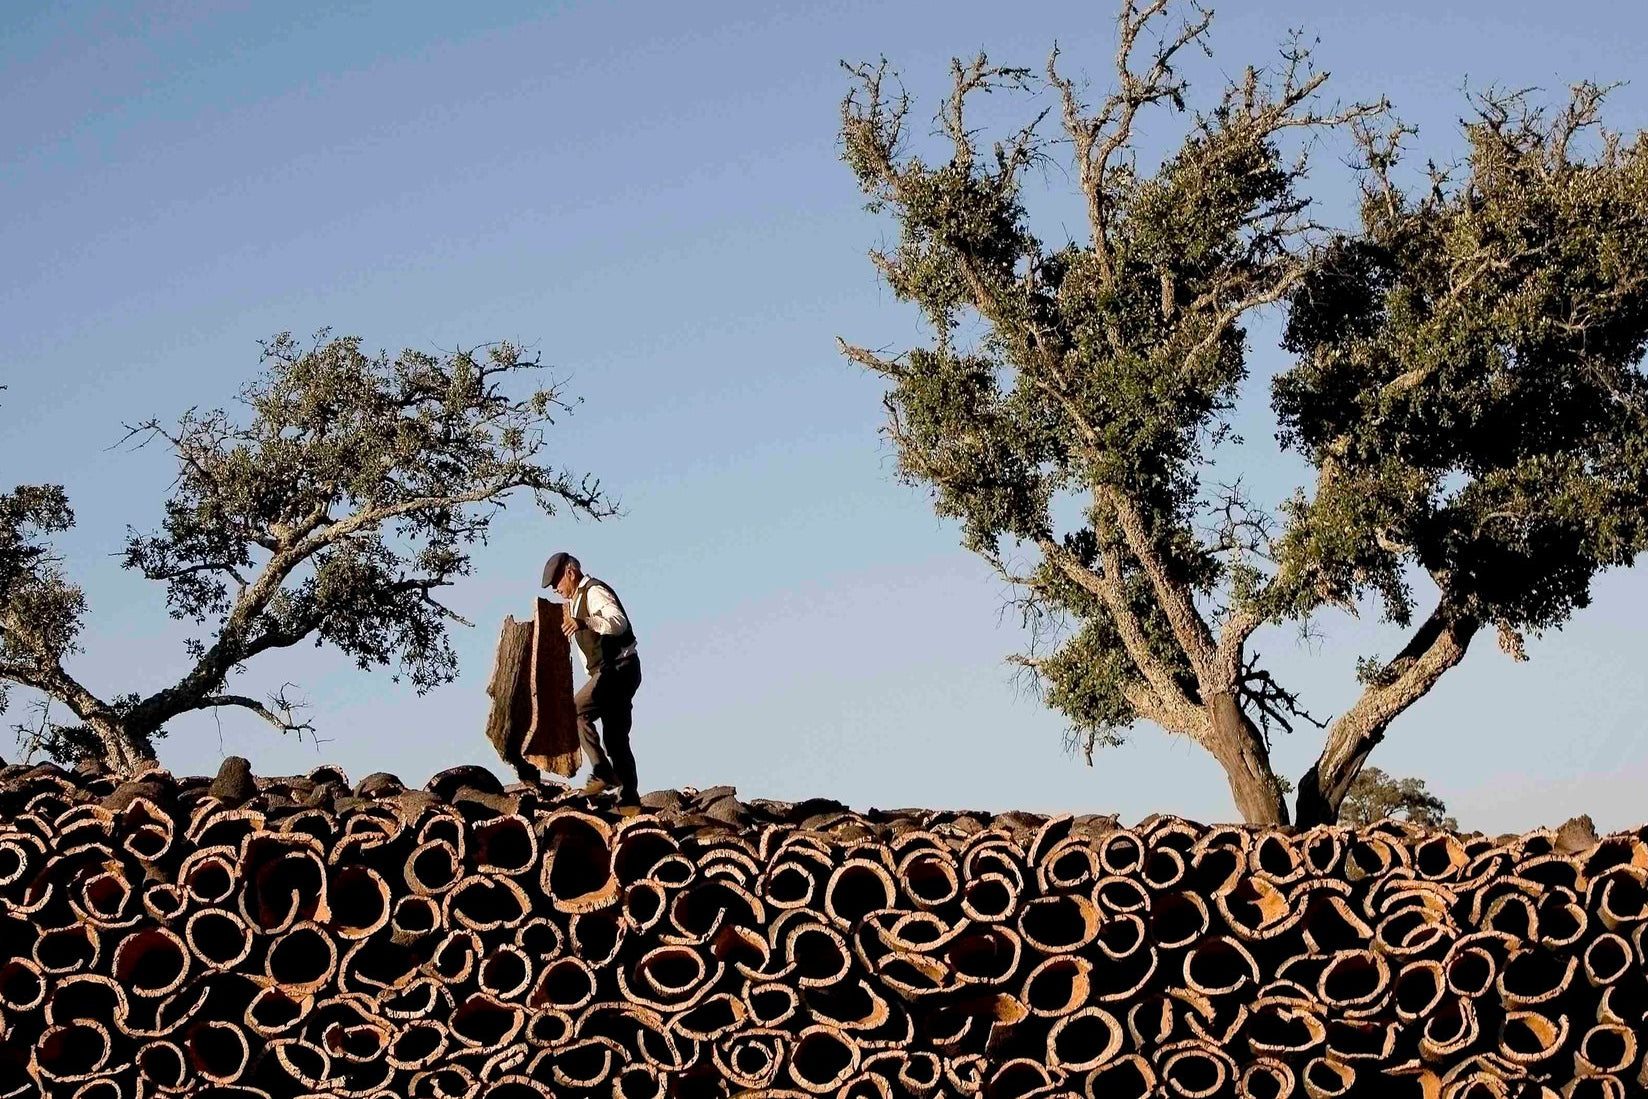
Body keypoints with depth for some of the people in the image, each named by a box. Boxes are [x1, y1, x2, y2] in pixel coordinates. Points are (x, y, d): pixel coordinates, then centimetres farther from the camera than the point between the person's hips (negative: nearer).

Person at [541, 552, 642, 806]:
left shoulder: (594, 592, -10)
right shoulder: (577, 599, 22)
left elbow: (619, 622, -29)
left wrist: (585, 622, -42)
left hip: (618, 668, -11)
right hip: (610, 672, 11)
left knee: (577, 711, -20)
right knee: (616, 737, 8)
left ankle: (602, 772, -22)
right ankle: (629, 797, 7)